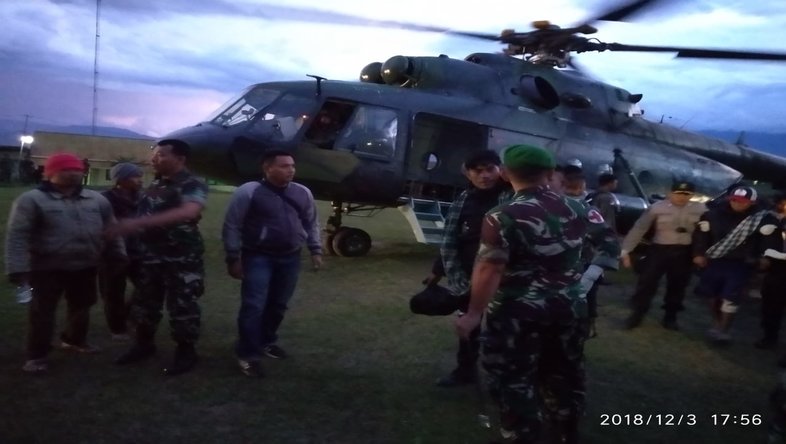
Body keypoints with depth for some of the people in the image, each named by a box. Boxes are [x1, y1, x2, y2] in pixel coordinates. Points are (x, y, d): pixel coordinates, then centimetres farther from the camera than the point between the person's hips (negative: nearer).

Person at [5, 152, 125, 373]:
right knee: (42, 311, 3)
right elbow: (17, 235, -13)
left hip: (85, 267, 5)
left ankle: (75, 340, 41)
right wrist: (17, 268, -19)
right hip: (47, 268, -5)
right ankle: (37, 356, 16)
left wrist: (119, 255, 11)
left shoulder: (97, 199, 5)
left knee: (81, 307, 19)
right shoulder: (31, 199, -9)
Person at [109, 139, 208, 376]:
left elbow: (187, 212, -36)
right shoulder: (155, 184, 10)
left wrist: (139, 222, -42)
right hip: (151, 256, 7)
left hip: (183, 258, -7)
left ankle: (186, 352, 18)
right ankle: (144, 344, 34)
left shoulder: (193, 184, -16)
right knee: (143, 303, 15)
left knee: (182, 307, 2)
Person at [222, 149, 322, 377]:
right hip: (258, 257, -5)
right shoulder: (248, 192, -11)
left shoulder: (303, 193, 5)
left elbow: (311, 224, 14)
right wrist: (233, 258, -8)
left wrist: (316, 250, 9)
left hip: (290, 258, 5)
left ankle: (266, 341, 32)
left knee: (278, 305, 13)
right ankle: (247, 354, 3)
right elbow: (232, 226, -8)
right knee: (254, 306, -7)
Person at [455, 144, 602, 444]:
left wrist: (474, 313, -13)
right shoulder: (576, 209, 0)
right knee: (564, 373, 22)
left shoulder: (503, 217, -18)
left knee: (515, 380, 8)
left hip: (518, 311, -6)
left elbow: (488, 270, -20)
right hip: (570, 306, 6)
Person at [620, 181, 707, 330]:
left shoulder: (700, 209, 0)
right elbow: (639, 228, -6)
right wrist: (625, 250, -10)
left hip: (684, 252, 2)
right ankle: (637, 314, 13)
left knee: (677, 286, 13)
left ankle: (670, 317, 30)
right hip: (660, 249, -2)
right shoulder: (658, 207, -7)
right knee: (646, 282, -3)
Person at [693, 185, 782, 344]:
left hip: (741, 264, -3)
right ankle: (717, 324, 31)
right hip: (714, 261, 3)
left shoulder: (764, 218, -8)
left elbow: (771, 238, -9)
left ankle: (723, 330, -3)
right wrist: (699, 253, -1)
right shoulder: (714, 214, -1)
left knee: (731, 298, -10)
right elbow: (701, 234, 4)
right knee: (712, 294, 11)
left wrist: (765, 257, -18)